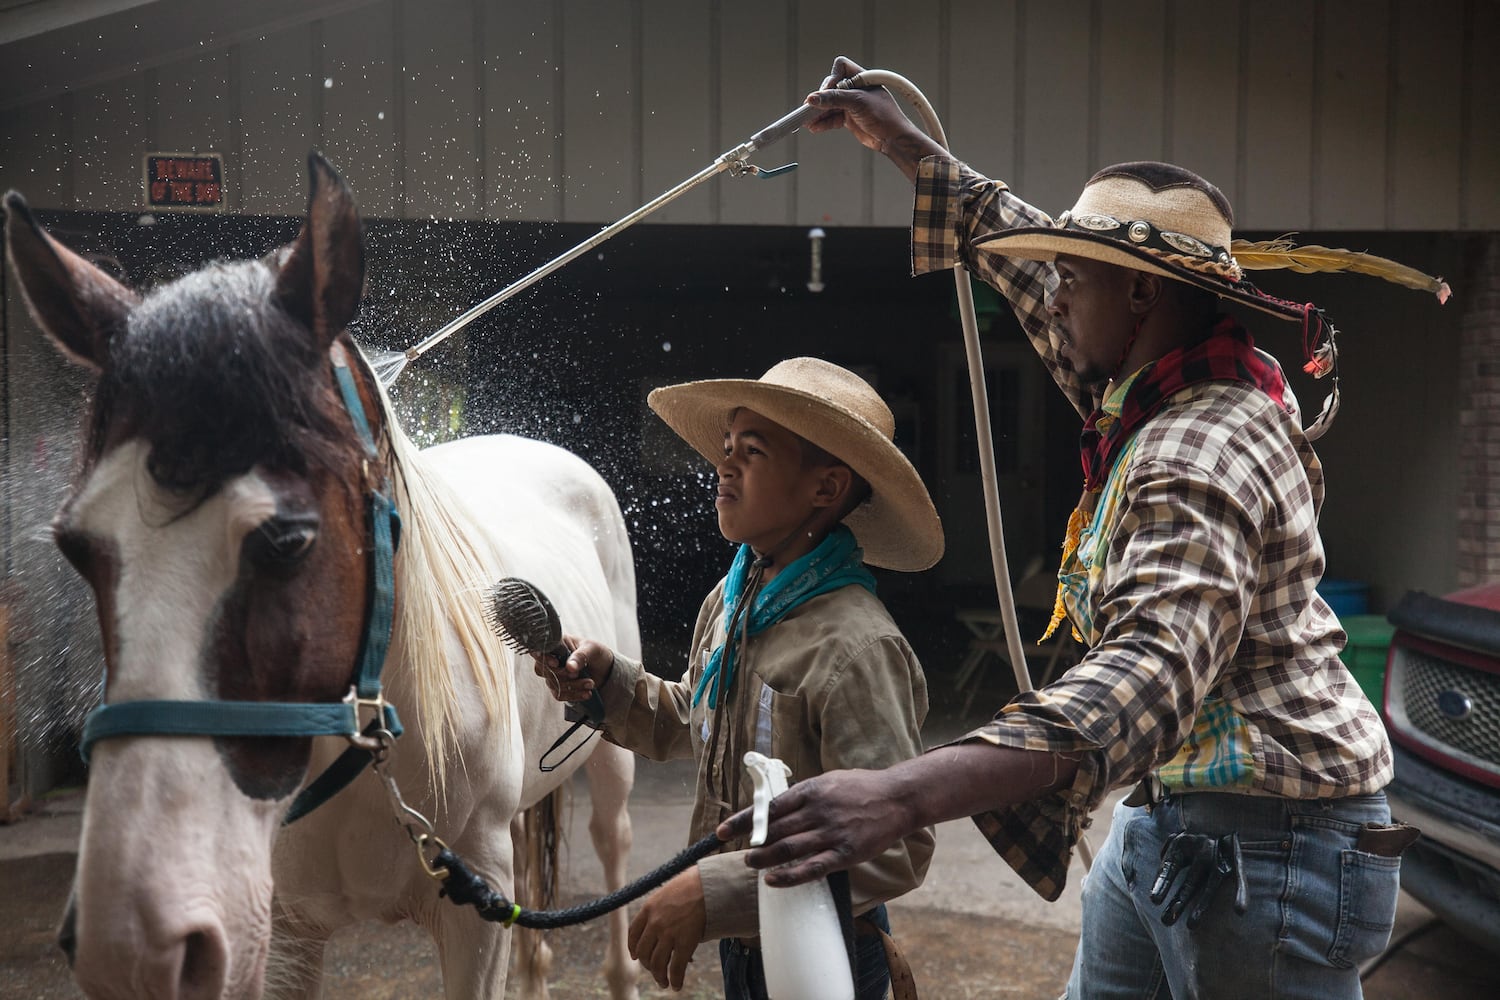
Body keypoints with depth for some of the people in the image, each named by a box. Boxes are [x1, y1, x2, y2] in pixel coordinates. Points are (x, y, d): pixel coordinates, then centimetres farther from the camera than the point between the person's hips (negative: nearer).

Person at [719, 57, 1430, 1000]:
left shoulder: (1203, 455, -26)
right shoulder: (1145, 391, 3)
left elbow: (1154, 673, -42)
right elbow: (1027, 261, 17)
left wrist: (904, 795, -53)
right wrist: (906, 145, 23)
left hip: (1268, 848, -9)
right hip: (1170, 817, 10)